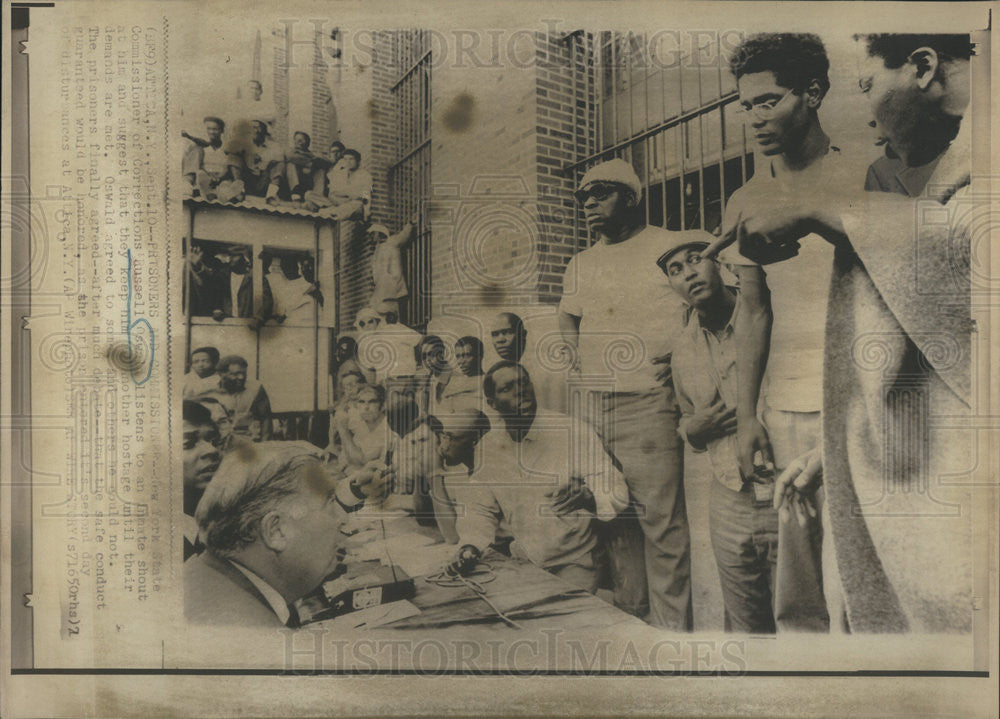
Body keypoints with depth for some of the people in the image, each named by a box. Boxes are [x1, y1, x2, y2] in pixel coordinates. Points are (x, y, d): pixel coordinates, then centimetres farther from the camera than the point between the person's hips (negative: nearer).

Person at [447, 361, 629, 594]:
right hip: (522, 562, 4)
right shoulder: (489, 446, 0)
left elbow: (617, 492, -13)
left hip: (573, 564, -4)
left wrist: (587, 498, -34)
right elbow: (480, 507, 8)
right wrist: (470, 546, -11)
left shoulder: (574, 432, -12)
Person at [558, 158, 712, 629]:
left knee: (661, 516, -4)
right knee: (613, 516, 13)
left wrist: (673, 357, -9)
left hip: (648, 404, -6)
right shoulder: (580, 264, 17)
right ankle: (627, 611, 26)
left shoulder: (668, 247, -2)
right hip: (593, 408, 6)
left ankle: (671, 624, 8)